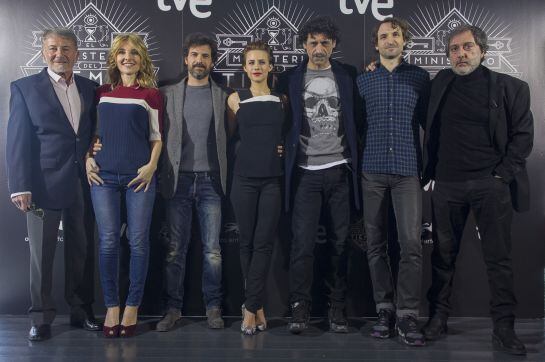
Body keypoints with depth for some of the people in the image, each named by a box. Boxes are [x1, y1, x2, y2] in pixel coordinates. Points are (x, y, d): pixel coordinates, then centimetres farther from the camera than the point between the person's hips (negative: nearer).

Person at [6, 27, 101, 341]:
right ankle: (41, 318, 17)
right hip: (45, 184, -3)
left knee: (82, 251, 10)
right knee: (42, 254, 5)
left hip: (83, 183, 3)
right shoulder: (25, 88, 0)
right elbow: (17, 141, -4)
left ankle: (82, 310, 24)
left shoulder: (90, 88, 10)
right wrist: (20, 187, -10)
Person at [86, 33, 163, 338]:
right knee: (108, 242, 2)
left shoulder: (151, 94, 4)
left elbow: (157, 137, 5)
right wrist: (89, 159, 4)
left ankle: (132, 307, 13)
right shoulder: (103, 92, 12)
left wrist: (151, 165, -8)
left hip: (139, 176, -2)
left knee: (138, 242, 1)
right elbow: (94, 131, 18)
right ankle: (112, 307, 14)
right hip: (104, 175, 2)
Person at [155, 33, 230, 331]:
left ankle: (213, 307, 13)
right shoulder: (168, 94, 9)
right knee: (175, 249, 3)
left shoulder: (223, 96, 8)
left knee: (212, 249, 3)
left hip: (211, 180, 0)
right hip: (179, 180, 0)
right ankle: (173, 308, 13)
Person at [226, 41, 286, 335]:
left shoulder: (282, 99, 7)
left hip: (273, 179, 0)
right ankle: (257, 305, 17)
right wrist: (251, 148, 1)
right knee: (247, 242, 4)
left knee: (264, 243, -3)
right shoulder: (235, 99, 4)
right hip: (244, 178, 0)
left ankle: (251, 307, 3)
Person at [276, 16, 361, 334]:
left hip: (339, 170, 1)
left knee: (340, 241, 5)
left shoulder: (348, 76, 8)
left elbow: (357, 117, 9)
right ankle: (301, 307, 5)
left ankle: (337, 306, 15)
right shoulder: (291, 78, 7)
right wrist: (285, 150, -2)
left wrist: (356, 159, 2)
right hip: (306, 171, -1)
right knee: (303, 241, -5)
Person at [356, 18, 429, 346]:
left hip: (408, 170, -1)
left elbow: (428, 121, 11)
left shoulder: (420, 77, 9)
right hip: (372, 171, 2)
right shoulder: (363, 81, 12)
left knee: (411, 243, -10)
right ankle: (385, 310, 12)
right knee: (376, 244, 4)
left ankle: (407, 315, -3)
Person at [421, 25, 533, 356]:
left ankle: (504, 328, 10)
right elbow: (430, 129, 19)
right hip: (447, 185, 2)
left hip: (492, 185, -2)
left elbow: (523, 134, 0)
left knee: (499, 259, 1)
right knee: (444, 255, 8)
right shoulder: (441, 82, 10)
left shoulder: (510, 88, 2)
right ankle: (438, 318, 18)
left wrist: (504, 174, -7)